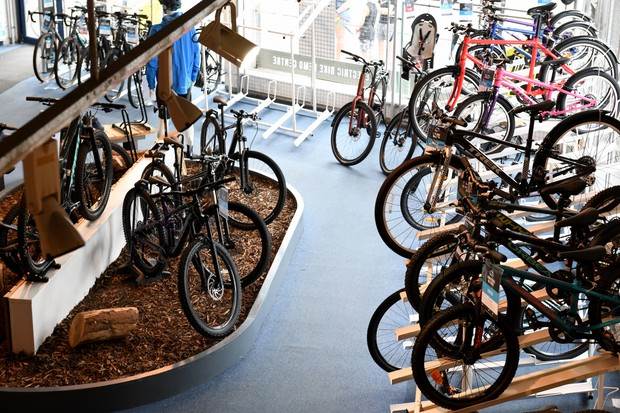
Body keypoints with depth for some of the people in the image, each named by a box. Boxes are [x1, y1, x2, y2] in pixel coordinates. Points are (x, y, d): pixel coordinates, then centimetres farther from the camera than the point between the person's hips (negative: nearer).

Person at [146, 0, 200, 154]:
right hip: (185, 83, 3)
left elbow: (152, 62, -13)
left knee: (163, 120, 10)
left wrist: (151, 84, -1)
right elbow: (196, 56, 2)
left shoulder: (157, 30, -17)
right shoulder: (190, 28, -6)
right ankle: (190, 151, 24)